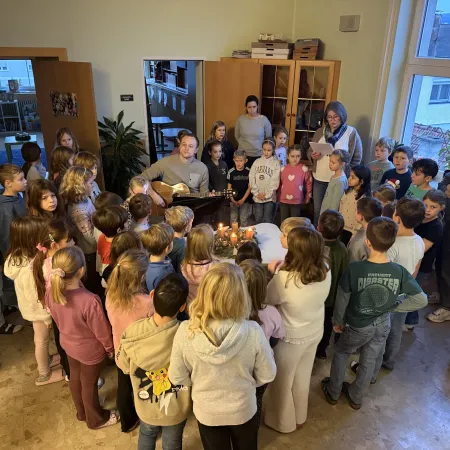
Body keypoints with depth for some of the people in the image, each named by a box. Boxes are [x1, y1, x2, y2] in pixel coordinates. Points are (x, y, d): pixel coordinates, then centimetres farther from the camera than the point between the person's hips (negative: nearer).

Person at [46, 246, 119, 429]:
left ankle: (81, 412, 55)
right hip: (90, 349, -5)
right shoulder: (89, 301, -40)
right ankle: (96, 419, 45)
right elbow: (102, 331, -23)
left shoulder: (51, 292, -22)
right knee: (89, 384, 19)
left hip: (68, 343, 6)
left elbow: (57, 318, -1)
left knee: (75, 377, 29)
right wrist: (110, 348, -6)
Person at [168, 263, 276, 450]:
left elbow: (177, 378, -15)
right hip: (243, 410, 0)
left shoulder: (185, 332, -31)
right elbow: (267, 376, -16)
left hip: (206, 412, 0)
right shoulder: (253, 332, -33)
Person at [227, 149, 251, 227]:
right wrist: (232, 200, -7)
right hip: (233, 200, 1)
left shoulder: (248, 172, -8)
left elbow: (249, 187, -3)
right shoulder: (231, 172, -6)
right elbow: (229, 187, -1)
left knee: (244, 219, 8)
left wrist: (243, 199, -8)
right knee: (233, 219, 9)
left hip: (245, 200, -1)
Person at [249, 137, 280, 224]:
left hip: (270, 197, -3)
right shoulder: (257, 161, 5)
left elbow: (275, 181, -8)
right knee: (258, 220, 12)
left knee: (267, 221, 4)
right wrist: (256, 193, -7)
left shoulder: (276, 163, -4)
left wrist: (266, 195, -11)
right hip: (257, 197, 3)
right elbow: (251, 178, 0)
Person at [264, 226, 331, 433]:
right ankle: (299, 417, 54)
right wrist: (282, 270, -5)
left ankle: (283, 422, 48)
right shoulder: (325, 270, -19)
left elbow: (266, 299, -18)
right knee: (302, 377, 29)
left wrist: (276, 273, -6)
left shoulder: (284, 279, -37)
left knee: (282, 381, 23)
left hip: (291, 338, -5)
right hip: (315, 332, 6)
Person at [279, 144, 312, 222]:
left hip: (297, 201, -2)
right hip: (283, 200, 3)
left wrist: (307, 198, 5)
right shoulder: (283, 169, 1)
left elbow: (309, 184, 1)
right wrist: (279, 197, 14)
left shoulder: (304, 169, -7)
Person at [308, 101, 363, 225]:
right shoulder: (320, 131, 5)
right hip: (319, 179, 4)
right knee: (317, 210, 14)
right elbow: (309, 151, 12)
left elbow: (357, 158, -2)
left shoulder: (351, 132, -6)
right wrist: (313, 155, -11)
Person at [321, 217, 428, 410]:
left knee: (341, 353, 25)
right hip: (382, 325, 3)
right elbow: (421, 300, -12)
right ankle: (356, 397, 46)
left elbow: (342, 300, -17)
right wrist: (393, 307, -1)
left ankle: (333, 392, 41)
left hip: (358, 326, -3)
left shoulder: (354, 269, -30)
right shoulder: (400, 272, -22)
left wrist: (337, 321, 1)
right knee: (368, 361, 24)